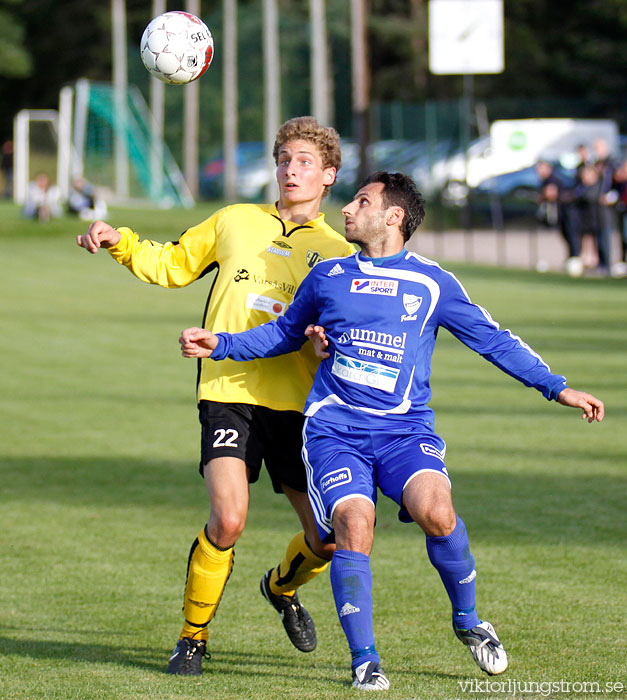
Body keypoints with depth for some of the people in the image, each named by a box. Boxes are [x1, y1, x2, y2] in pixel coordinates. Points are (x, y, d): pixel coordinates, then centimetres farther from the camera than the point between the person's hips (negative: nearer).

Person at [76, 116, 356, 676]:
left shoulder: (339, 253, 10)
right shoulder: (235, 221, 14)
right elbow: (172, 266, 23)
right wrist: (119, 242, 8)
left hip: (297, 402, 1)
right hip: (229, 392, -1)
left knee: (328, 536, -2)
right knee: (229, 519, -20)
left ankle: (283, 587, 34)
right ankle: (193, 636, -1)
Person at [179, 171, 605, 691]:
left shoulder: (432, 284, 8)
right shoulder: (327, 277, 13)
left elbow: (492, 340, 11)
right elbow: (284, 333, 27)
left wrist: (557, 388, 5)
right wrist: (220, 345, 14)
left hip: (405, 428, -1)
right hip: (335, 428, 1)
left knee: (436, 512, -27)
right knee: (354, 526, -22)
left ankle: (468, 620, 1)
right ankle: (364, 659, -7)